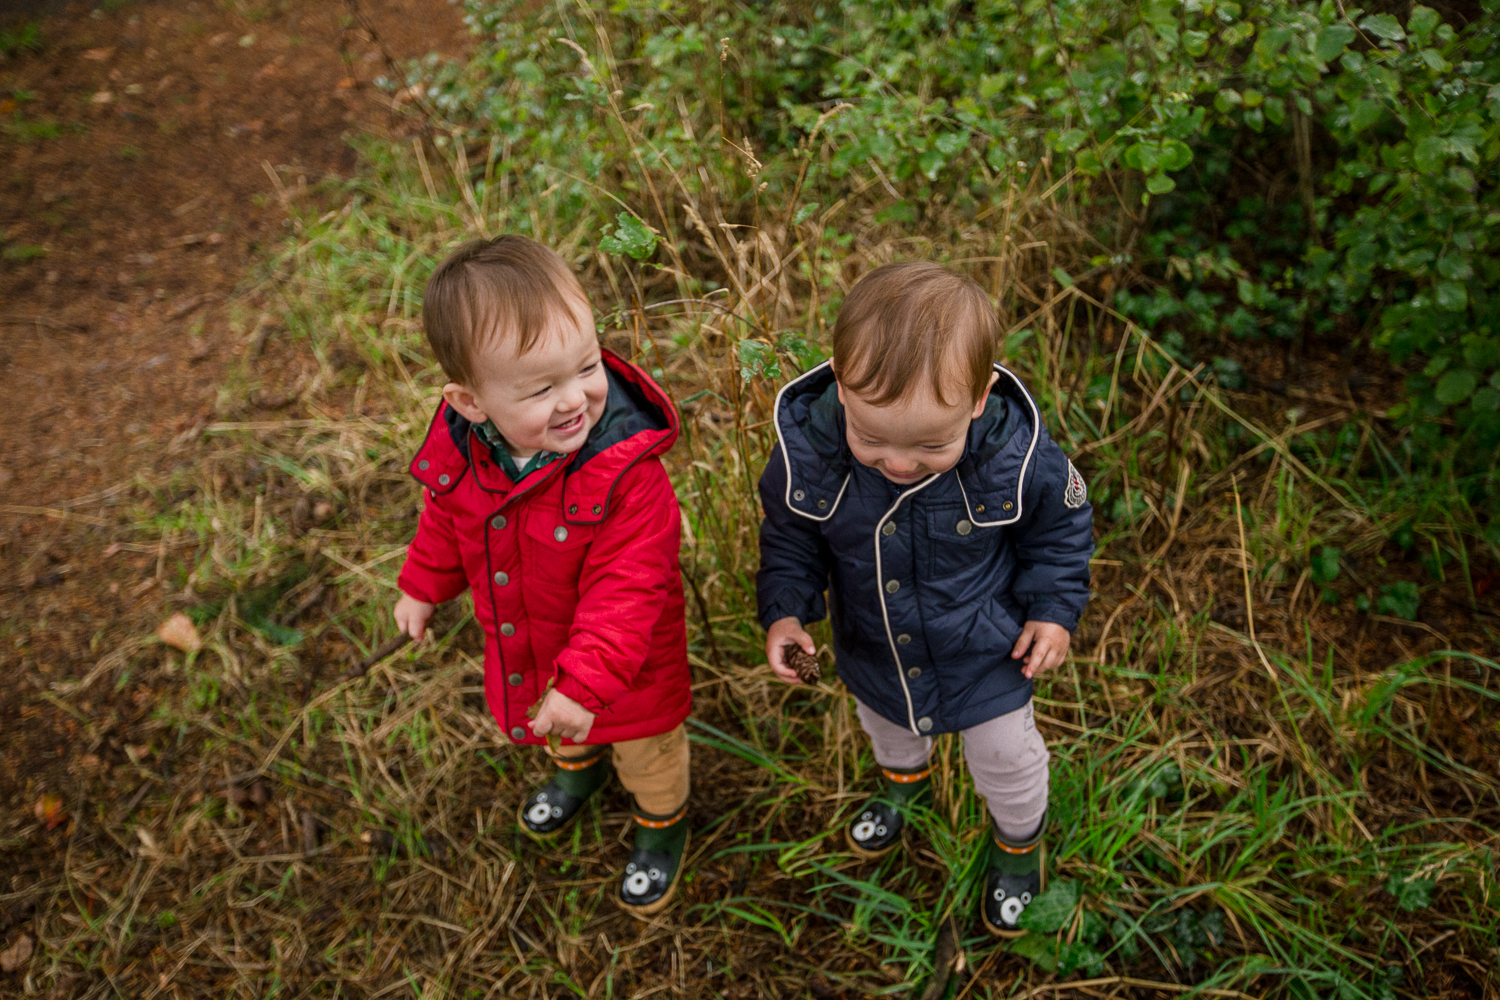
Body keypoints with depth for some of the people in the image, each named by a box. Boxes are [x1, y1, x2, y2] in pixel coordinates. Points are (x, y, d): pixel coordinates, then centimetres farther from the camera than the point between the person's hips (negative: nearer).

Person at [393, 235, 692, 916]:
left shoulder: (625, 475, -40)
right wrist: (422, 585, 13)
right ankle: (580, 764, 71)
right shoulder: (462, 449, -22)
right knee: (560, 726, 37)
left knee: (647, 752, 25)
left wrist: (584, 682, -40)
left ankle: (662, 820, 58)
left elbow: (624, 590, -36)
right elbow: (447, 518, 1)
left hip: (625, 667, -5)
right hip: (527, 651, 5)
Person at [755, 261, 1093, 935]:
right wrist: (784, 608, -19)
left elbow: (1062, 526, -10)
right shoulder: (807, 449, -31)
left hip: (986, 652, -2)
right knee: (887, 727, 33)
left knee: (1005, 759, 23)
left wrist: (1054, 608, -13)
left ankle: (1019, 836, 57)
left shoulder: (1017, 455, -34)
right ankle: (904, 778, 70)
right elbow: (790, 535, -8)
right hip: (874, 650, 2)